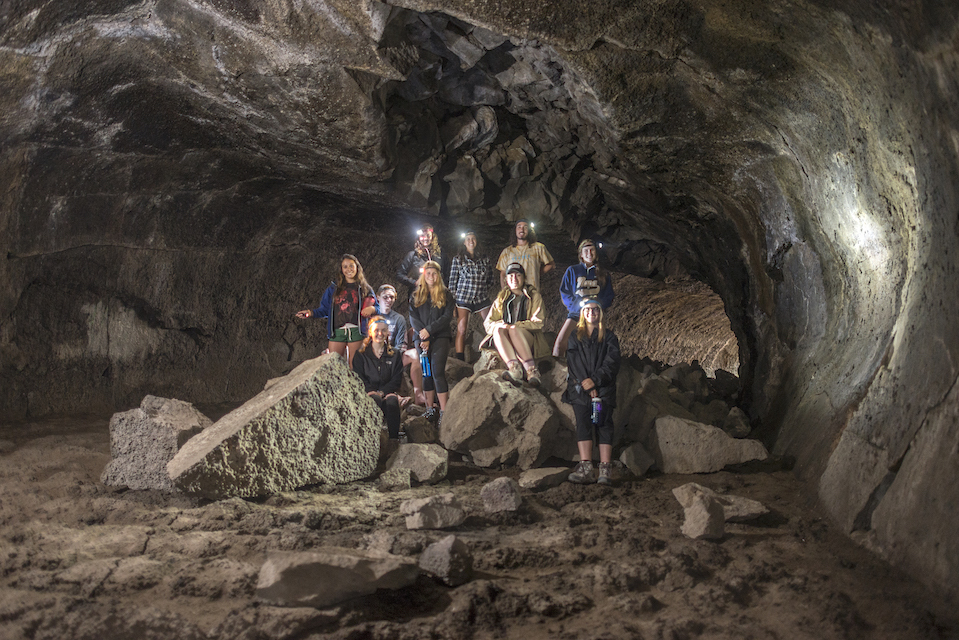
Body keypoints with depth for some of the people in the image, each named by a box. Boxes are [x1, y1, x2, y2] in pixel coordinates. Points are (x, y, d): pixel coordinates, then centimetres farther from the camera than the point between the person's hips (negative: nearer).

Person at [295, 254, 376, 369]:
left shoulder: (365, 288, 12)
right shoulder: (334, 288, 15)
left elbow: (377, 307, 14)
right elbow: (325, 309, 15)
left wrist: (372, 309, -8)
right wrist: (311, 313, -2)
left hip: (356, 332, -1)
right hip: (337, 332, 1)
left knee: (354, 367, -3)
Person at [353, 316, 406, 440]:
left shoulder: (395, 355, 17)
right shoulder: (361, 355, 14)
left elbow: (397, 380, 8)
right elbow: (359, 378, 4)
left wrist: (382, 392, -10)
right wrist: (372, 392, -14)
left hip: (387, 392, 1)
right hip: (368, 394, -1)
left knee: (392, 401, -35)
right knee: (376, 400, -36)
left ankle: (394, 438, -34)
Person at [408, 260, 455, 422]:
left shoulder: (445, 294, 5)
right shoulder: (417, 294, 11)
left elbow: (448, 316, -4)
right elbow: (412, 317, 3)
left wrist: (429, 330, -13)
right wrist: (423, 336, -10)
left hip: (440, 337, -3)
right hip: (421, 338, 3)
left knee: (438, 372, -12)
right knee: (426, 373, 5)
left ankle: (444, 411, -13)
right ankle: (429, 409, 11)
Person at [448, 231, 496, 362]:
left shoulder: (485, 259, 10)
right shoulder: (458, 259, 4)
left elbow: (490, 279, 18)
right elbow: (452, 281, 4)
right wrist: (453, 299, 0)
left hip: (482, 298, 2)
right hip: (463, 298, -2)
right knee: (461, 330, -6)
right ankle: (460, 361, -3)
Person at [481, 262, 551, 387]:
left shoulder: (534, 296, 12)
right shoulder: (501, 298, 21)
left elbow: (538, 323, -2)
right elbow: (488, 323, 11)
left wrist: (514, 326, -16)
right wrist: (498, 325, -15)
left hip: (529, 341, -2)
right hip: (505, 341, 2)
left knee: (514, 330, -34)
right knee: (498, 329, -31)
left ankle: (531, 370, -47)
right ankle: (513, 367, -53)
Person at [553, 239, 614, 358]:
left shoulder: (603, 274, 14)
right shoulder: (572, 271, 11)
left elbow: (609, 297, 14)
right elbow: (564, 292, 7)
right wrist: (578, 306, -9)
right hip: (575, 313, -1)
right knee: (561, 340, -20)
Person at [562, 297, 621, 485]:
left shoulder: (609, 337, 13)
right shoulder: (575, 337, 17)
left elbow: (612, 362, 1)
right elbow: (573, 362, 4)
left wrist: (594, 380, -12)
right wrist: (584, 382, -11)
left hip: (603, 387, -1)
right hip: (580, 388, 1)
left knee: (604, 425, -9)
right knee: (583, 424, -12)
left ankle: (605, 471, -16)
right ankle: (585, 468, -19)